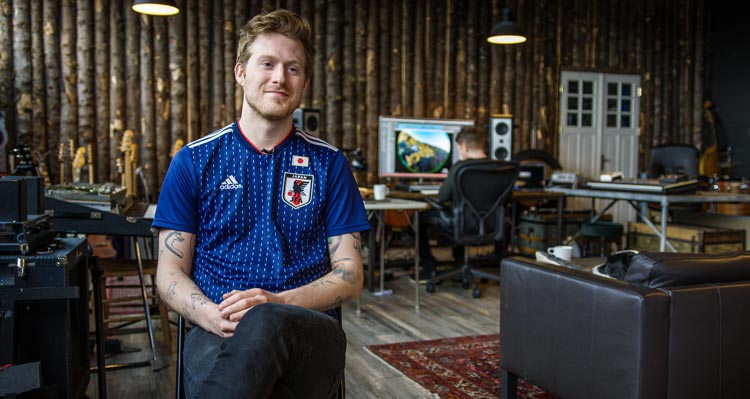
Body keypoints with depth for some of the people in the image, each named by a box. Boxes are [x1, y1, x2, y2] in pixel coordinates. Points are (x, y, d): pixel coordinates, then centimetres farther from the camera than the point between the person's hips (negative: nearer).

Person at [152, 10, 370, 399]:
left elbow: (349, 274, 6)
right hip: (217, 331, 0)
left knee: (264, 324, -38)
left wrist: (277, 303, -13)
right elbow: (170, 271, 8)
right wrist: (212, 315, -14)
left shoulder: (329, 163, 10)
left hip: (307, 330, 0)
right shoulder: (194, 161, 11)